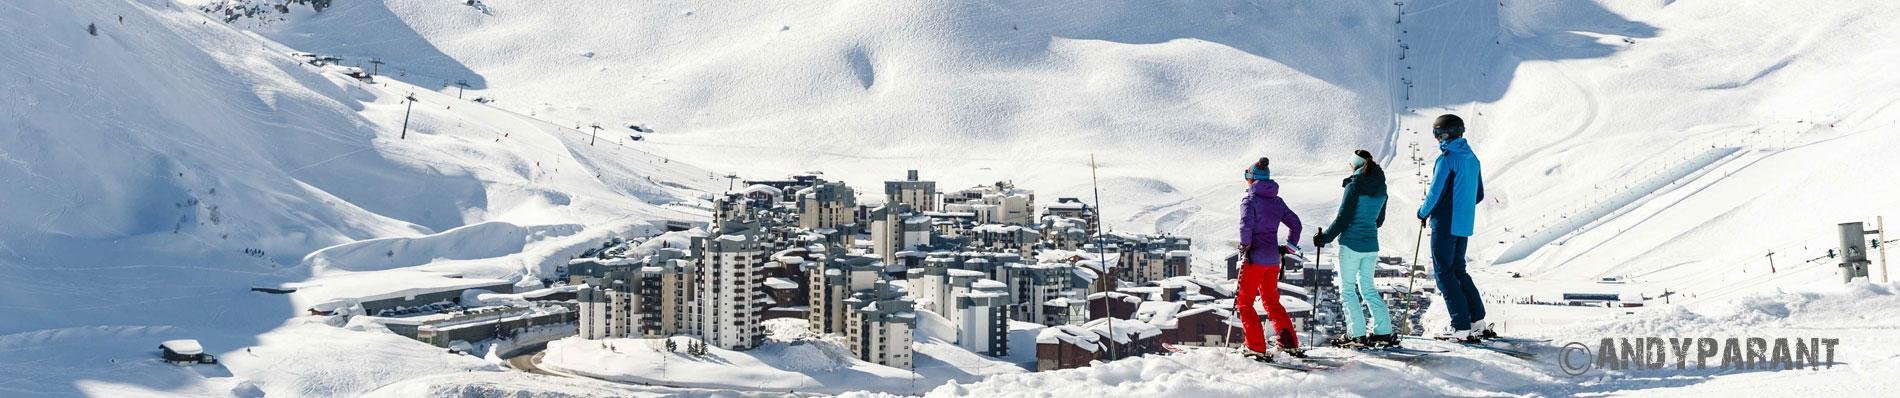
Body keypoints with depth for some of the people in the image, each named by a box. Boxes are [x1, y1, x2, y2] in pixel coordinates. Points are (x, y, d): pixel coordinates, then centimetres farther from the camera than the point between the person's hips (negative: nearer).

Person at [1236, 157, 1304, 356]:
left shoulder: (1250, 200, -8)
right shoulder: (1277, 201, 11)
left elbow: (1246, 224, -24)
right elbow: (1295, 223, 15)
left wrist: (1245, 246, -12)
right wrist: (1291, 247, 24)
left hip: (1254, 258, -7)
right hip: (1273, 259, 7)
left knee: (1244, 302, 3)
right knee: (1271, 301, 19)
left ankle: (1256, 347, -5)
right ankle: (1289, 343, 12)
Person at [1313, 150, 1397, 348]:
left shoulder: (1354, 187, -13)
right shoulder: (1381, 188, 8)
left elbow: (1342, 219, -14)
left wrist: (1324, 237, -4)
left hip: (1351, 243, -7)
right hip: (1371, 244, 7)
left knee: (1347, 289, 2)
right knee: (1368, 287, 16)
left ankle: (1357, 334, -3)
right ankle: (1384, 332, 11)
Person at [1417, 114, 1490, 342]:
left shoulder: (1447, 158, -15)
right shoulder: (1472, 158, 10)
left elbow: (1435, 193, -16)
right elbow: (1479, 195, 15)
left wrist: (1423, 213, 1)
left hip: (1445, 225, -8)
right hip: (1464, 225, 8)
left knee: (1444, 273, -3)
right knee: (1458, 270, 19)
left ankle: (1462, 328, -9)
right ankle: (1478, 323, 17)